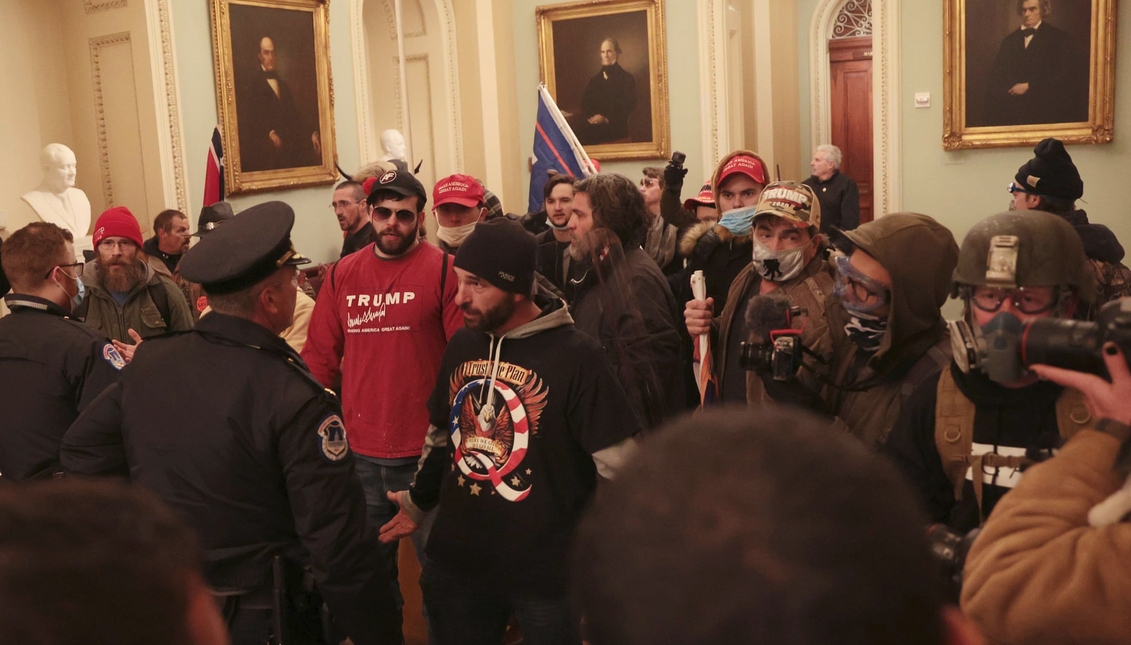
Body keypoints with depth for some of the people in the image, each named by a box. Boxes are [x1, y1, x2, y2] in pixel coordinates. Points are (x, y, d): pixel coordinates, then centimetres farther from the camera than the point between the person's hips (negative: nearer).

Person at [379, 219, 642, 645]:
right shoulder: (461, 345, 2)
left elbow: (619, 467, -15)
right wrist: (417, 502, 22)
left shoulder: (576, 357, -18)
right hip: (456, 561, 6)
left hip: (548, 573, -5)